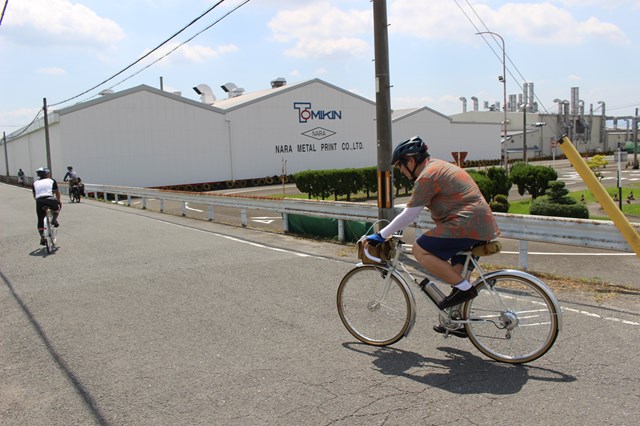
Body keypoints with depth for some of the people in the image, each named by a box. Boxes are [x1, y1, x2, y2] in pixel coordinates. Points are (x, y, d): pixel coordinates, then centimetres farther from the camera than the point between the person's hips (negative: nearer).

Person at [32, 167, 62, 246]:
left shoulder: (35, 183, 22)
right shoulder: (52, 181, 16)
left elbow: (34, 196, 25)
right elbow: (57, 192, 22)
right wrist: (59, 201, 36)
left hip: (39, 202, 2)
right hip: (50, 200, -2)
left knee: (40, 220, 12)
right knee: (57, 207, 32)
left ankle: (42, 237, 2)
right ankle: (54, 219, 9)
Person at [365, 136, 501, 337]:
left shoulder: (428, 175, -10)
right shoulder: (439, 167, 22)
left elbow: (409, 214, -12)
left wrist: (381, 235, -5)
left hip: (467, 224, -11)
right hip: (482, 226, 11)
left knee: (420, 251, -11)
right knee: (457, 272, 19)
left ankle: (465, 288, -9)